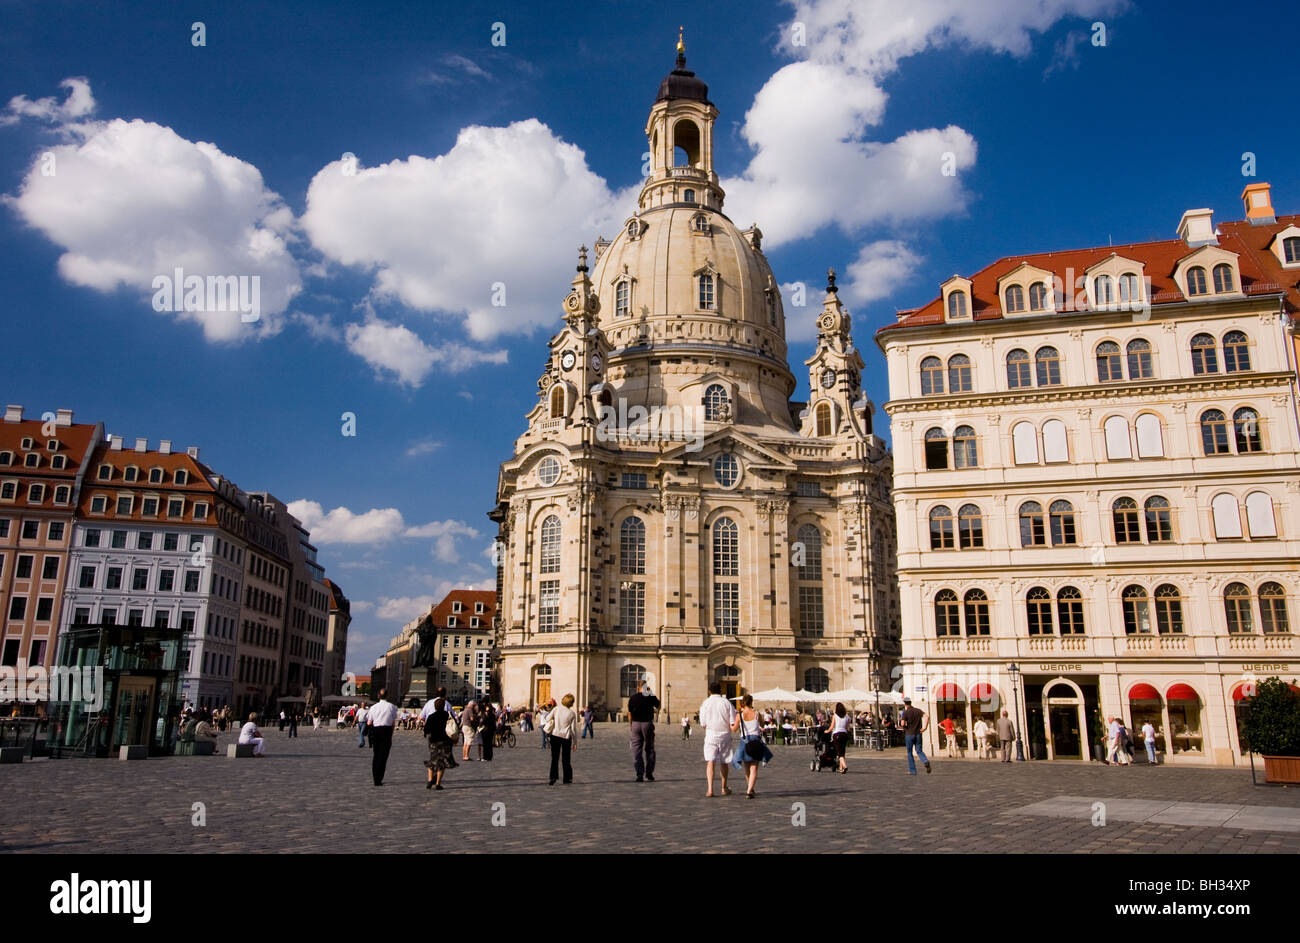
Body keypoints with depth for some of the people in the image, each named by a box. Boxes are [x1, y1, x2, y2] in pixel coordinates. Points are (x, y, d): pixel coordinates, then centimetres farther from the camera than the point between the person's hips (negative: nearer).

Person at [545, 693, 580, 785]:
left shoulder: (556, 709, -3)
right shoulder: (572, 713, -6)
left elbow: (547, 719, 2)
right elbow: (573, 729, -3)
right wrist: (575, 743, 5)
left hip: (555, 735, 1)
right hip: (566, 737, -1)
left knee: (554, 757, 10)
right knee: (566, 759, 12)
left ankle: (553, 776, -1)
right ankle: (567, 779, 17)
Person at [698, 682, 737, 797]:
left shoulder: (705, 703, -1)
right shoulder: (727, 703, -1)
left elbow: (703, 723, 0)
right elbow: (733, 723, -4)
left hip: (711, 735, -1)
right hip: (725, 735, 2)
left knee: (710, 762, -5)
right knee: (723, 763, 15)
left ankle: (710, 790, -19)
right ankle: (724, 789, 30)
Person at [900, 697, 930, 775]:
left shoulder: (905, 712, -8)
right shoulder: (918, 711, 6)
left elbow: (903, 723, -19)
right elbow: (926, 715, -10)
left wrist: (900, 720, 3)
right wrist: (925, 727, -8)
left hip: (909, 734, -4)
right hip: (918, 734, 4)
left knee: (909, 752, 9)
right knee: (919, 751, 11)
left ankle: (912, 770, 10)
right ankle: (926, 762, -18)